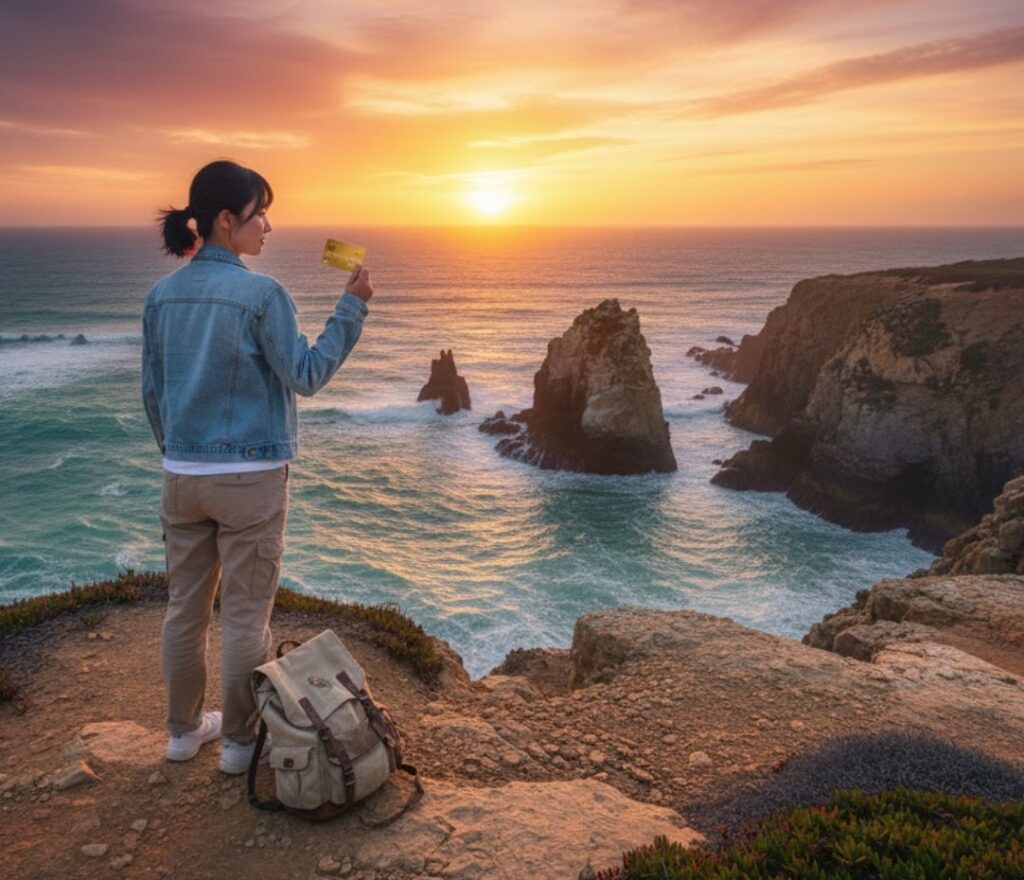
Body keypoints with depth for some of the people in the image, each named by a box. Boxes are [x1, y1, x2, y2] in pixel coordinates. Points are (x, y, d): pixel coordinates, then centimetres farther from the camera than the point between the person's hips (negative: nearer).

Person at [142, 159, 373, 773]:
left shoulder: (162, 296, 4)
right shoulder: (261, 293, -14)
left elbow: (153, 390, 9)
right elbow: (306, 376, -11)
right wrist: (353, 307, -8)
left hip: (182, 476, 6)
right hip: (250, 476, -6)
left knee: (185, 607, 17)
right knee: (245, 614, 7)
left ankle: (185, 729, 32)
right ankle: (239, 740, 21)